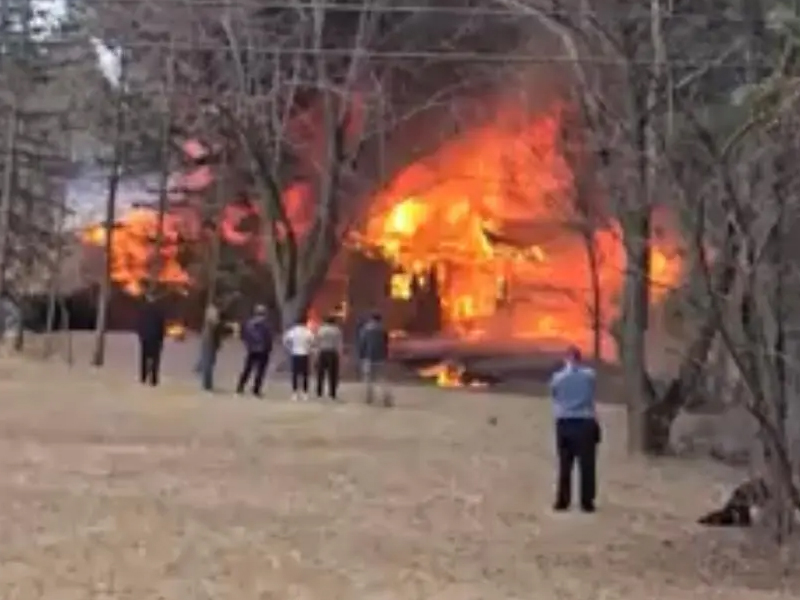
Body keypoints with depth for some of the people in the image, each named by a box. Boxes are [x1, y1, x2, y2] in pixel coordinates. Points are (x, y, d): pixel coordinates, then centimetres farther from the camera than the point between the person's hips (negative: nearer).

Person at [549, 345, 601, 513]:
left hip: (564, 423, 1)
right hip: (585, 423, -1)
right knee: (587, 465, 3)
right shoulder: (589, 375, -2)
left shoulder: (558, 377, -2)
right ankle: (587, 502, 3)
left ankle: (562, 501, 9)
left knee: (565, 465, 8)